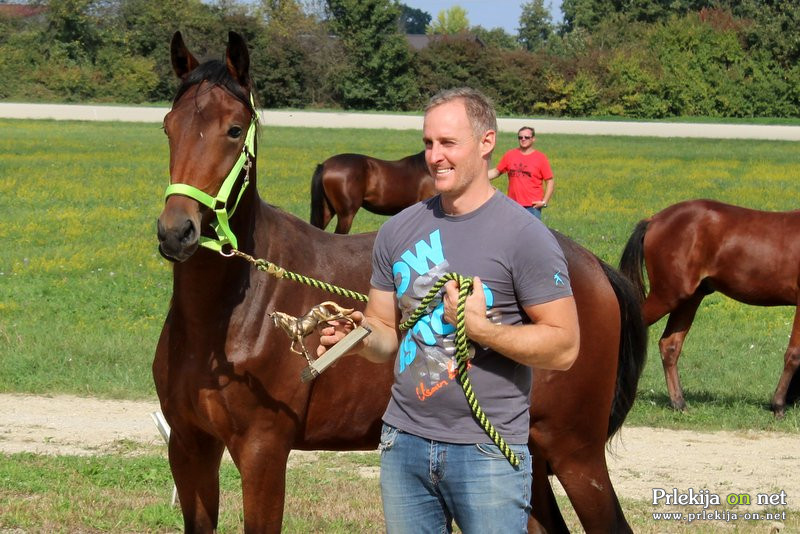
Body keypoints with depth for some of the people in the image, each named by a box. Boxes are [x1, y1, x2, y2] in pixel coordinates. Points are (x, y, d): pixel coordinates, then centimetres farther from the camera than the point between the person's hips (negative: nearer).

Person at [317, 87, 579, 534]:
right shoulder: (400, 231, 8)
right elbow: (387, 334, 14)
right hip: (405, 441, 5)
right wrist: (361, 337, -9)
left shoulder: (525, 236, -9)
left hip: (487, 451, -5)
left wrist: (482, 328, -21)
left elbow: (564, 348, -11)